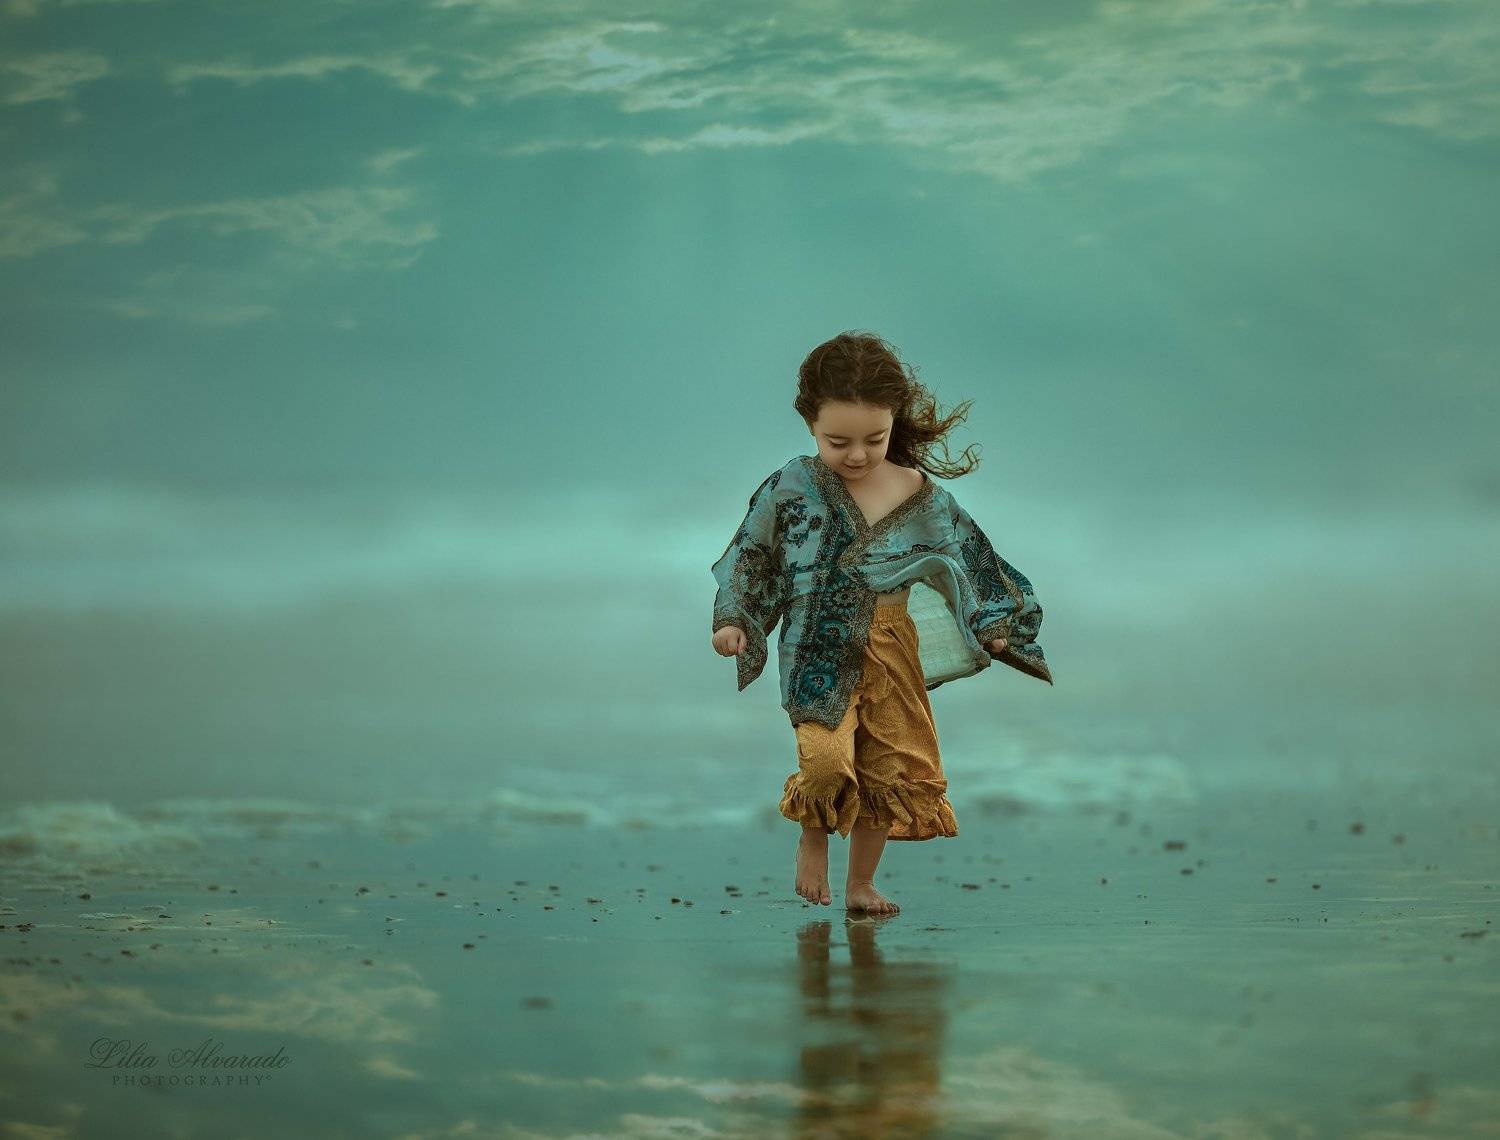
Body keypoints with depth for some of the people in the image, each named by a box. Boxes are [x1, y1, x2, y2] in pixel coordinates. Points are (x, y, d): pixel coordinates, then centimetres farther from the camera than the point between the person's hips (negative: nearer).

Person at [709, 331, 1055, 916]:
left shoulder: (922, 497, 0)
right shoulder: (791, 488, -4)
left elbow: (967, 561, 11)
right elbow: (748, 557, 4)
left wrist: (990, 627, 5)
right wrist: (732, 621, -4)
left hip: (893, 654, 3)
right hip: (819, 654, -3)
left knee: (896, 769, 7)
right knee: (826, 759, -21)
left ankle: (861, 884, 26)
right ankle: (813, 841, 10)